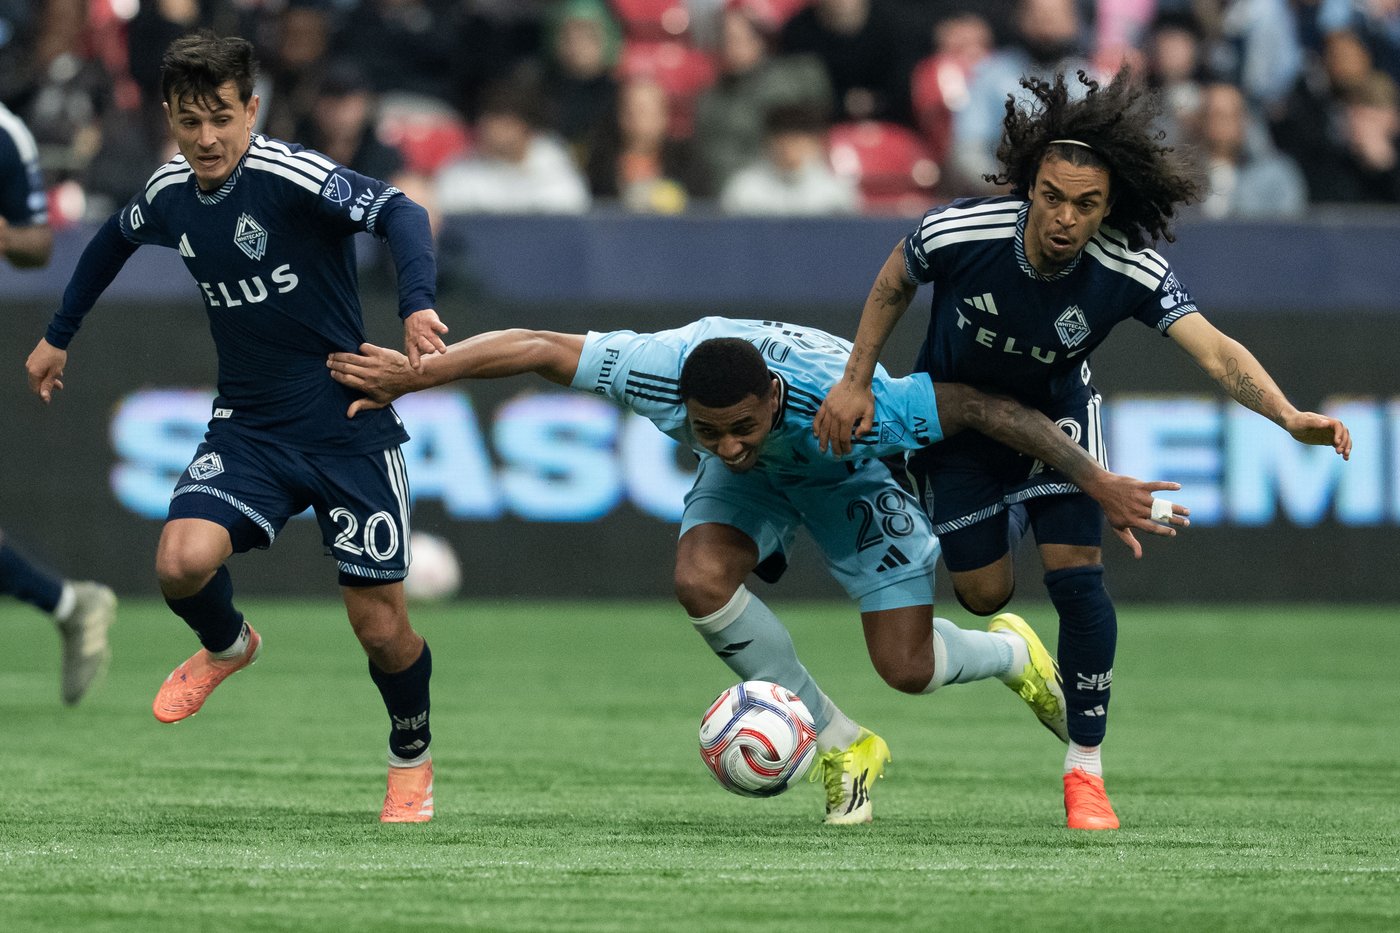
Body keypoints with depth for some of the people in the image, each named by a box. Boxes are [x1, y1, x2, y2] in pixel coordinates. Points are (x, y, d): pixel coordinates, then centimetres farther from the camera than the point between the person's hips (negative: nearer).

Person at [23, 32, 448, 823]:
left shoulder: (292, 177, -19)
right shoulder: (169, 194, 0)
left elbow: (401, 214, -32)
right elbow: (114, 242, 23)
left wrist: (417, 305, -49)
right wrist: (59, 336, 29)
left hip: (349, 426, -4)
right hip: (249, 428, 4)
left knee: (380, 623, 0)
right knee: (183, 561, -21)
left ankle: (412, 759, 31)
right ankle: (228, 647, 15)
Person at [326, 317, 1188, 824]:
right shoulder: (658, 370, -39)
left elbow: (985, 409, -39)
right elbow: (534, 346, -28)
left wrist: (1100, 484, -38)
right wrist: (409, 376, -26)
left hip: (851, 475, -3)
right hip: (755, 486, 3)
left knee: (907, 669, -9)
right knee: (702, 579, -28)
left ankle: (1012, 654, 31)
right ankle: (843, 746, -7)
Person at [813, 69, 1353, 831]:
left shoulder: (1130, 273, -33)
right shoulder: (958, 233, -33)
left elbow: (1214, 349, -43)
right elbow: (895, 282, -10)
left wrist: (1288, 416, -59)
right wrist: (856, 382, -9)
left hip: (1055, 410, 0)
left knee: (1076, 576, -15)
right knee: (985, 595, 4)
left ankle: (1085, 768, 0)